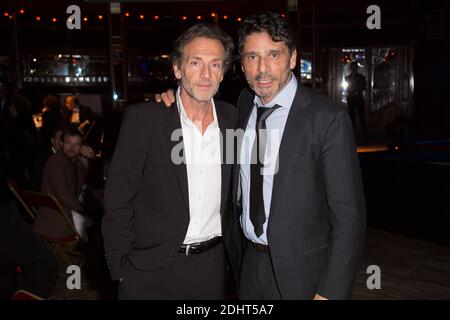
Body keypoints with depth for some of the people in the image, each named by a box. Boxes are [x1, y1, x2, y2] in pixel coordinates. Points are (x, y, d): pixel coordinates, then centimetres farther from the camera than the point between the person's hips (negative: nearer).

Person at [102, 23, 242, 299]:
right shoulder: (143, 119, -12)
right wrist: (122, 268, -7)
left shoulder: (232, 118, 0)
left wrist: (235, 254, 8)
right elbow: (118, 200, -8)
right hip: (152, 270, -3)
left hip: (215, 266, 4)